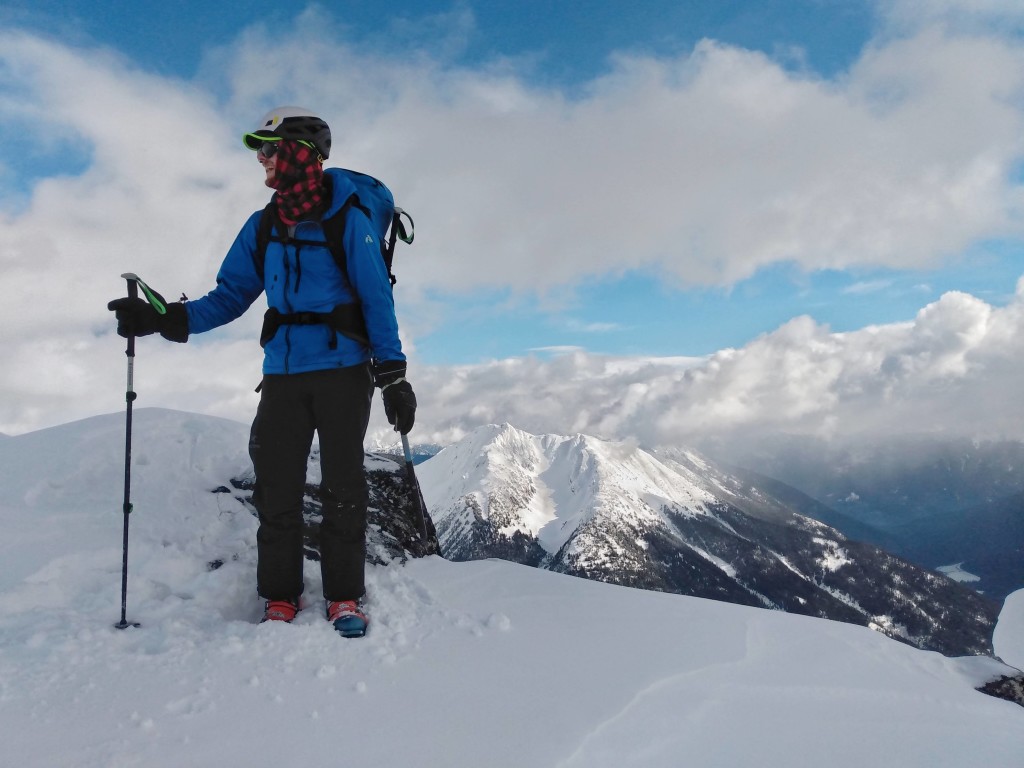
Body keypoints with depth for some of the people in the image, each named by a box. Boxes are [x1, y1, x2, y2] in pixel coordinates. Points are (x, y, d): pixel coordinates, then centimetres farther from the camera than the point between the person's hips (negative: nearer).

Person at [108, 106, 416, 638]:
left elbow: (377, 299, -7)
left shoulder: (347, 219, -5)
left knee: (342, 485, 0)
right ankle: (279, 598, 17)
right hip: (282, 374, 4)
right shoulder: (261, 228, 10)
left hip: (343, 370, -4)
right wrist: (164, 319, -6)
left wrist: (393, 376, -12)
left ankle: (345, 597, 12)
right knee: (276, 488, 4)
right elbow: (230, 297, 9)